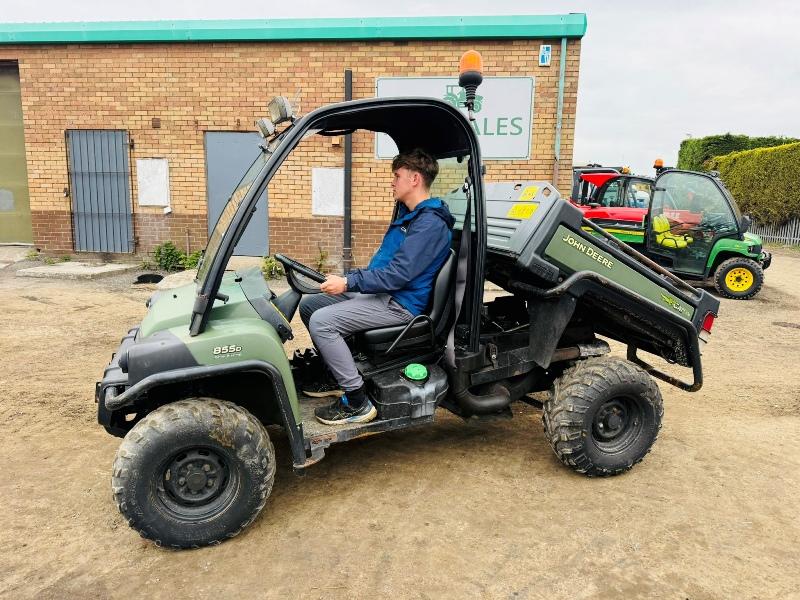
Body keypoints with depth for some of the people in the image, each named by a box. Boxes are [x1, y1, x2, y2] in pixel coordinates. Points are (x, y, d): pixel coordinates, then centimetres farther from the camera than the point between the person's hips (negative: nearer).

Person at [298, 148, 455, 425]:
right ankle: (336, 376, 18)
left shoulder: (430, 224, -16)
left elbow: (399, 275, -24)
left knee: (321, 321, -24)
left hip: (400, 304, -10)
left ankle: (357, 403, -16)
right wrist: (346, 278, 8)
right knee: (308, 304, 9)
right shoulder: (407, 215, 18)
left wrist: (348, 283, -22)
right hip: (382, 292, 10)